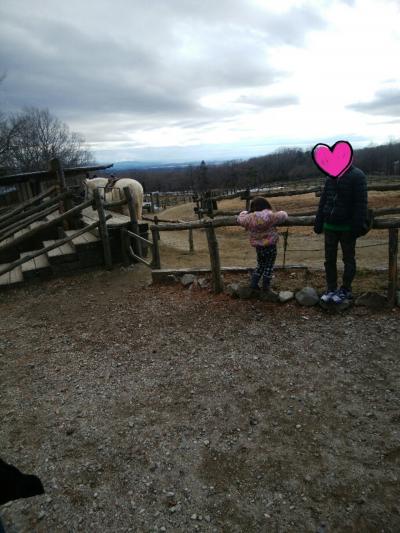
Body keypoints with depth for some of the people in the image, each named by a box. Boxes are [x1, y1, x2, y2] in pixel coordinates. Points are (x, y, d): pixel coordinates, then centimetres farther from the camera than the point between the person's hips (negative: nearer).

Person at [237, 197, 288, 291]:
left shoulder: (249, 218, -9)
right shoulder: (270, 216, -15)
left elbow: (240, 219, 11)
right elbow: (283, 216, -3)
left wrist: (244, 213, 30)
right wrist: (283, 213, 20)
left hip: (258, 247, 3)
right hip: (270, 246, -3)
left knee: (260, 265, 23)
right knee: (269, 266, 13)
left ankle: (253, 283, 20)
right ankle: (265, 286, 17)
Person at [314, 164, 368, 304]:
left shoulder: (357, 176, -10)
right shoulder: (330, 177, 7)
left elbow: (361, 203, -14)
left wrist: (358, 226, -18)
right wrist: (319, 223, 7)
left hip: (347, 227, -5)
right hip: (330, 225, 5)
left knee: (348, 259, 8)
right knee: (329, 259, 8)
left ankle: (345, 290, 17)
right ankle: (331, 289, 18)